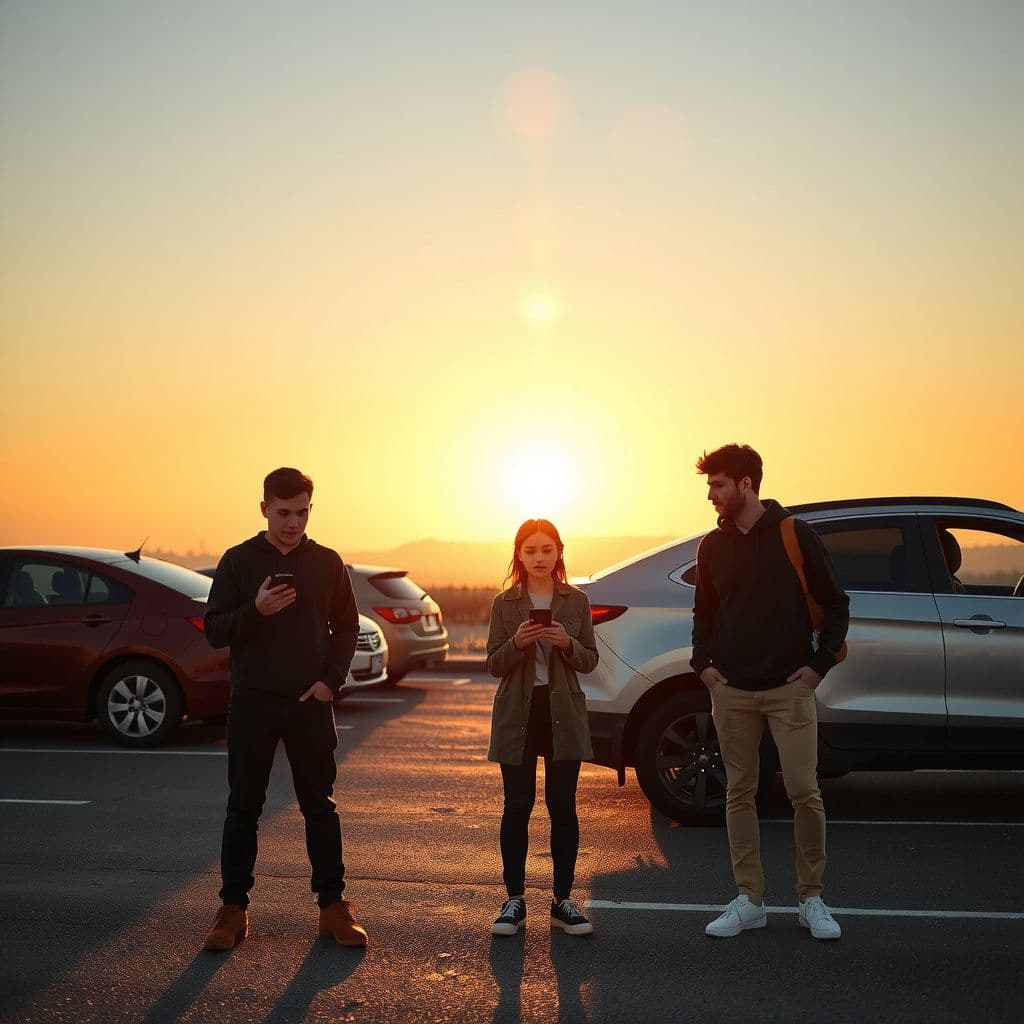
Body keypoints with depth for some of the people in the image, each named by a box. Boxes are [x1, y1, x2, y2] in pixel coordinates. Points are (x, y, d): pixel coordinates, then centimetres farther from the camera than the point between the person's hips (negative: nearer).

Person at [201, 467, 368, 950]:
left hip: (310, 704, 1)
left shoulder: (327, 563, 5)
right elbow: (214, 630, -1)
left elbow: (346, 628, 9)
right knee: (243, 809, 6)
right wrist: (256, 610, -19)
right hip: (251, 703, 0)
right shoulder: (238, 561, 1)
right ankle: (233, 908, 15)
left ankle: (333, 906, 14)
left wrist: (331, 680, -5)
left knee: (320, 807, 6)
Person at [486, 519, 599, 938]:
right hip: (517, 715, 0)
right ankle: (515, 900, 12)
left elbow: (590, 661, 5)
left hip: (563, 714, 1)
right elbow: (494, 665, 1)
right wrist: (516, 643, -18)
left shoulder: (576, 601, 5)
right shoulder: (504, 604, 3)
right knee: (517, 806, 2)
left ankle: (562, 900, 13)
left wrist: (568, 644, -15)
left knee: (562, 806, 3)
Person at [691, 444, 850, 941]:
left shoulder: (795, 536, -4)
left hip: (790, 688, -4)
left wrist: (820, 663, -6)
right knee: (739, 793, 6)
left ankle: (811, 899, 11)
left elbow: (835, 603, 0)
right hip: (732, 691, 4)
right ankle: (749, 900, 16)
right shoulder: (713, 546, 8)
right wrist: (703, 662, 6)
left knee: (804, 792, -4)